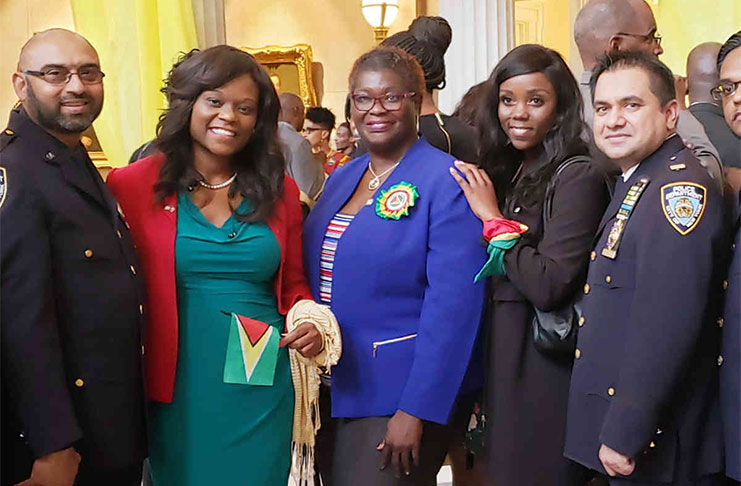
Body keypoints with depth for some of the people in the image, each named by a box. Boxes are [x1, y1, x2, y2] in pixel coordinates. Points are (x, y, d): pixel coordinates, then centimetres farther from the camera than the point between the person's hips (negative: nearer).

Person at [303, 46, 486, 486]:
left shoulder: (446, 182, -14)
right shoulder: (342, 178, 8)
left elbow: (452, 306, -19)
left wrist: (415, 411, -21)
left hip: (403, 395, -7)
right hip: (336, 389, 7)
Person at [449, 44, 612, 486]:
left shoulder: (578, 176, -15)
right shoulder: (509, 172, 9)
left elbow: (549, 285, -24)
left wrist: (493, 219, -17)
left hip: (545, 362, -8)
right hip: (502, 352, 8)